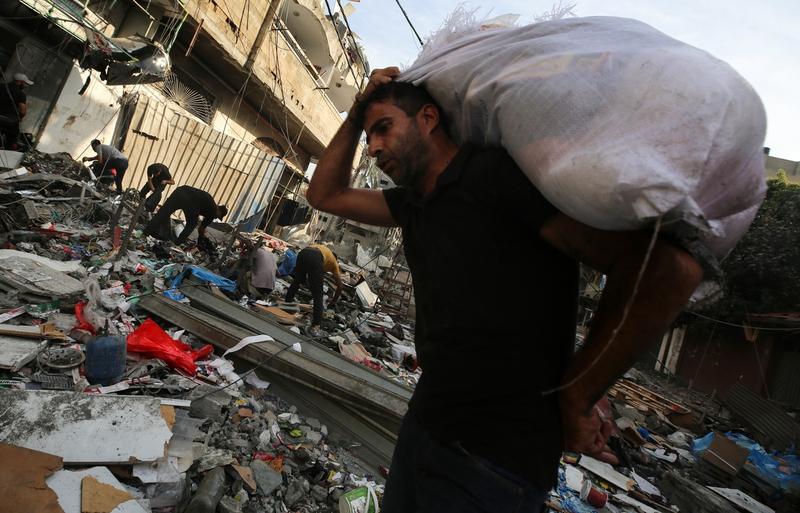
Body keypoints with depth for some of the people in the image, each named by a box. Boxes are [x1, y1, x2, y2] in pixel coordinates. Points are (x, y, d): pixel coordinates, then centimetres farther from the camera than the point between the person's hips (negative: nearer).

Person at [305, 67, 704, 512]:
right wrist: (357, 113, 6)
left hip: (492, 457, -8)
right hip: (425, 420, 8)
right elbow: (326, 195, 19)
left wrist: (574, 400, -17)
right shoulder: (413, 202, 8)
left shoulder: (500, 174, -18)